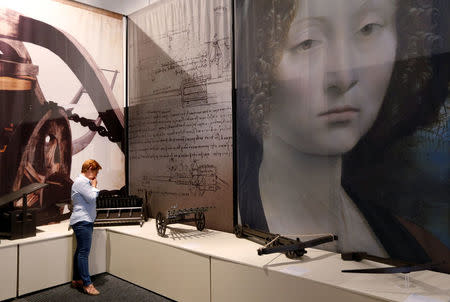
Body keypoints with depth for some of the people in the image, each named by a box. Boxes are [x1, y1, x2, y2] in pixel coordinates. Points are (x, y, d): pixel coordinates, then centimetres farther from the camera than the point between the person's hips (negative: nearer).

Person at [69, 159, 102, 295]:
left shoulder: (85, 182, 20)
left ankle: (76, 280, 24)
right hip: (82, 221, -11)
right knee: (83, 253, -9)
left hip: (85, 221, 11)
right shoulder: (81, 181, -13)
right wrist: (94, 186, -6)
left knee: (80, 252, 15)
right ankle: (87, 284, -6)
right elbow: (92, 197, -18)